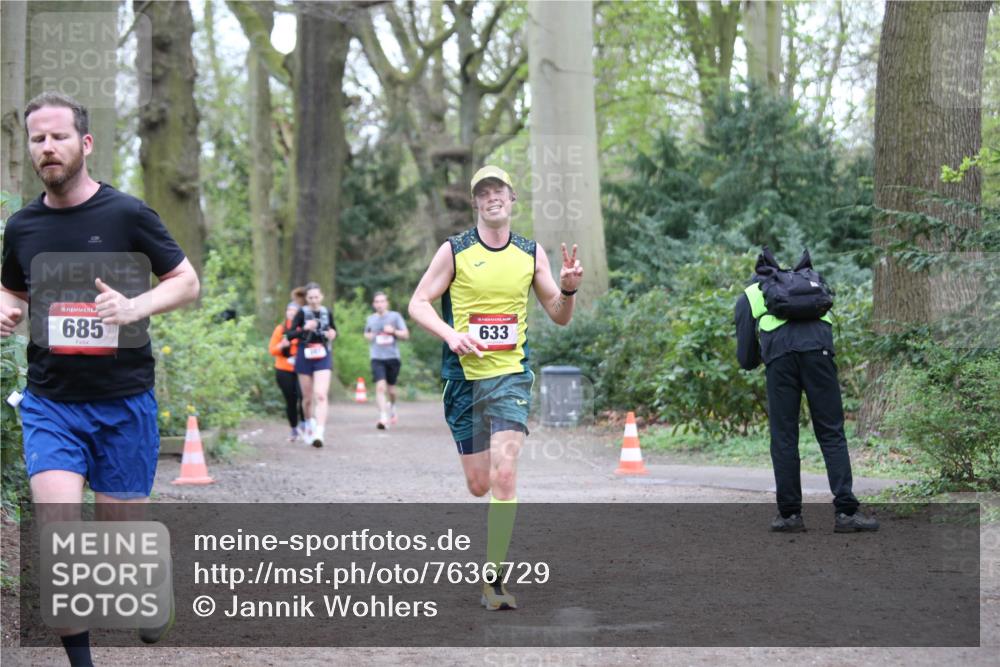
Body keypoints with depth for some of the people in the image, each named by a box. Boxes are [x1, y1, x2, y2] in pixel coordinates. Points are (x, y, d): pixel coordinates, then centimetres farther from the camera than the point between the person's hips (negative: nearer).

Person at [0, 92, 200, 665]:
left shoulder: (128, 214, -6)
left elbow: (188, 282, -1)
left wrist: (134, 307, -19)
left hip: (124, 401, -2)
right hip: (50, 401, 2)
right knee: (58, 523, -16)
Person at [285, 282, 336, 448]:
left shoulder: (327, 313, 3)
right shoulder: (302, 313, -5)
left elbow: (333, 330, 22)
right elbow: (289, 336, -9)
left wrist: (332, 334, -1)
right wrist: (304, 329, -25)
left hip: (323, 357, 0)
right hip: (304, 357, 0)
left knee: (321, 395, -16)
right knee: (307, 398, 11)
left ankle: (319, 433, -23)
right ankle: (309, 426, 37)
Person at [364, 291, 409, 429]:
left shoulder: (395, 316, 2)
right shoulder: (370, 319, 10)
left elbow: (405, 335, 1)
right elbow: (366, 334, 30)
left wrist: (393, 331, -15)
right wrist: (368, 336, 7)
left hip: (392, 357, 0)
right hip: (377, 358, 0)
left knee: (391, 389, 11)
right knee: (380, 387, -16)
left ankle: (392, 406, 43)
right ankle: (383, 417, -22)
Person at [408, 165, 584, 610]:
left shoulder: (531, 253, 7)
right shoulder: (454, 252, 1)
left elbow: (559, 316, 13)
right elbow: (418, 303, 2)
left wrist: (568, 288, -9)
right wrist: (450, 335, -16)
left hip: (511, 377, 0)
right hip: (464, 377, 0)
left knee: (504, 475, -16)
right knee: (478, 486, 4)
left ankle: (494, 578, -13)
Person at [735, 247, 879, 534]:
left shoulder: (748, 296, 27)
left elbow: (746, 358, 22)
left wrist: (758, 359, 44)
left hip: (779, 354, -1)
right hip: (818, 349, 2)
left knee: (783, 437, 8)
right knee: (832, 433, 3)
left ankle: (790, 514, 9)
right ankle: (846, 512, -5)